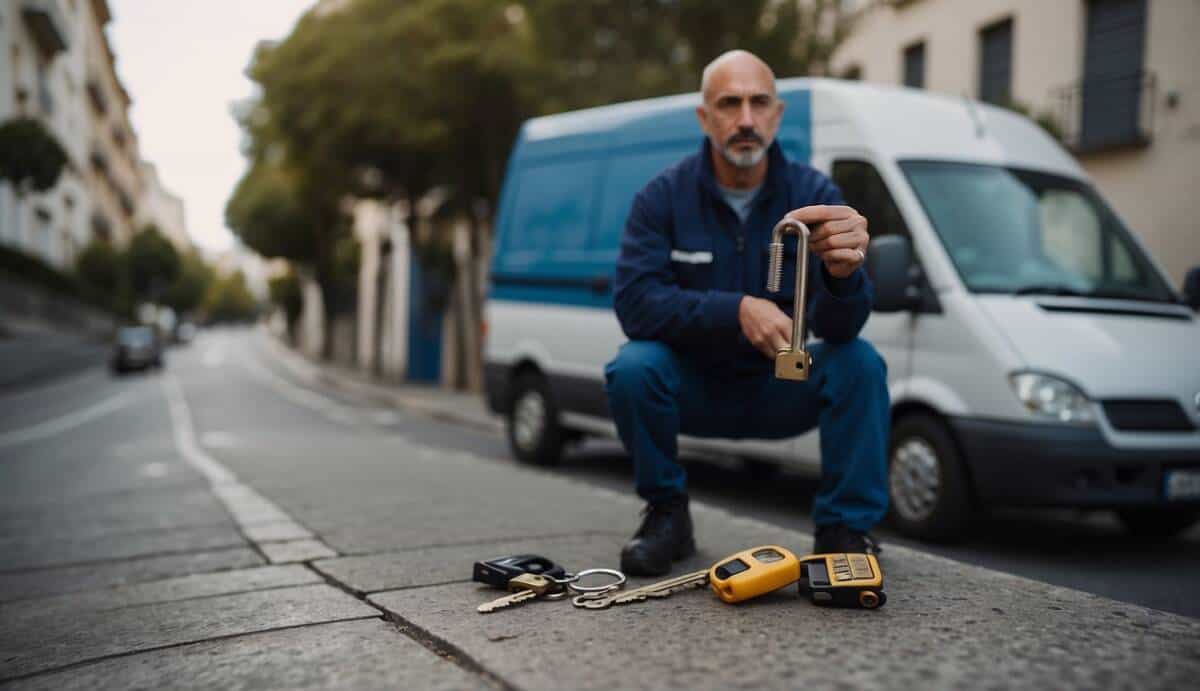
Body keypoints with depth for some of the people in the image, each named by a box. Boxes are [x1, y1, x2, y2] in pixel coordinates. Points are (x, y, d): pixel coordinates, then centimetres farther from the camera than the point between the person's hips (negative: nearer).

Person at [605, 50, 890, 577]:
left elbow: (838, 328, -20)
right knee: (633, 367, -29)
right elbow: (633, 300, -24)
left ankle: (845, 528, -9)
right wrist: (736, 309, -35)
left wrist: (842, 273, -44)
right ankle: (666, 516, -5)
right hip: (692, 387, 0)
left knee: (860, 363, -25)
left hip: (780, 390, 1)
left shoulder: (814, 194, -11)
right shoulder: (664, 197, -11)